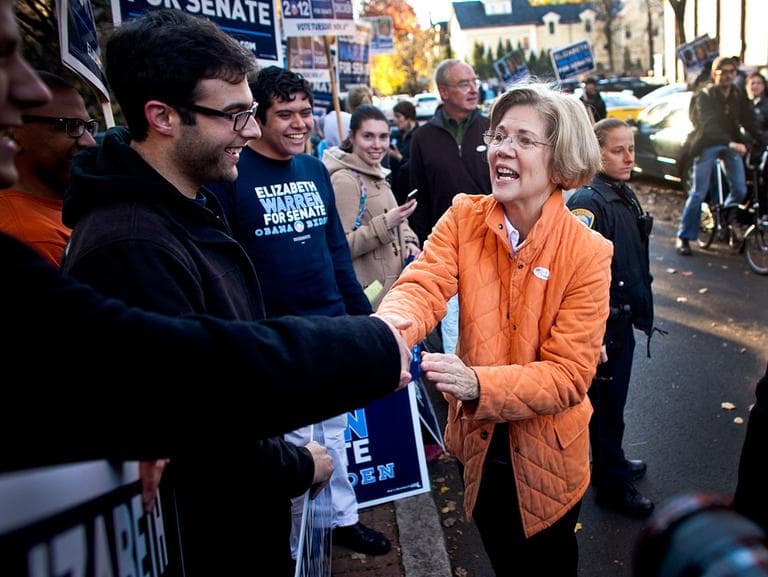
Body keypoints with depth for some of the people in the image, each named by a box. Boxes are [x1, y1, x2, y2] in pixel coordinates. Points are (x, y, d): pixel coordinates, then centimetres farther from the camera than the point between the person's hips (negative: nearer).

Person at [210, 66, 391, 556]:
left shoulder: (315, 169, 7)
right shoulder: (232, 175, -11)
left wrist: (363, 312, 13)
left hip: (332, 325, 6)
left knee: (334, 428, 19)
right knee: (295, 437, 9)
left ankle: (343, 518, 37)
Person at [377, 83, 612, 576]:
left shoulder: (587, 252, -19)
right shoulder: (463, 218, -11)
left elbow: (569, 375, -22)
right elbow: (424, 284, -26)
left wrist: (479, 383, -38)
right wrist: (391, 328, -49)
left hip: (547, 455, -2)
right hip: (479, 443, 3)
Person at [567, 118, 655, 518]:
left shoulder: (625, 196, 7)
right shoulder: (588, 203, -22)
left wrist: (641, 311, 20)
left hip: (623, 321, 9)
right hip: (600, 326, -9)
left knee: (613, 402, 23)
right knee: (606, 406, 7)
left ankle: (612, 464, 42)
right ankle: (613, 485, 24)